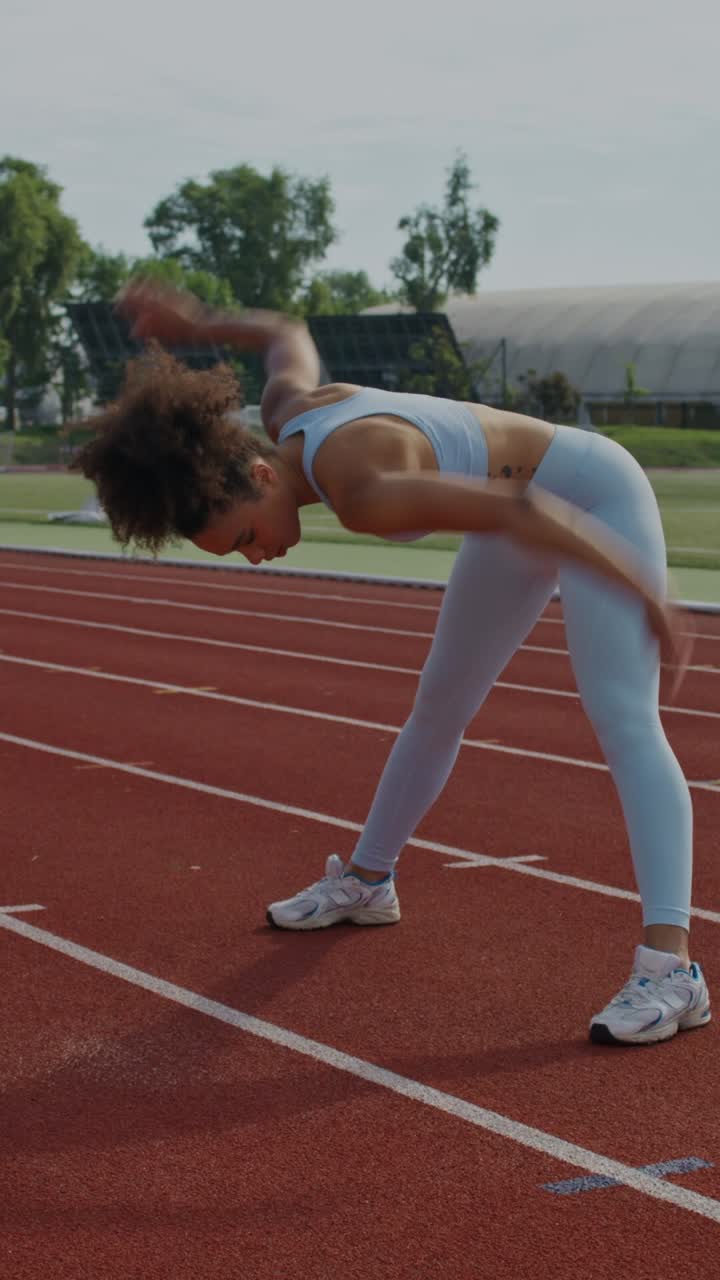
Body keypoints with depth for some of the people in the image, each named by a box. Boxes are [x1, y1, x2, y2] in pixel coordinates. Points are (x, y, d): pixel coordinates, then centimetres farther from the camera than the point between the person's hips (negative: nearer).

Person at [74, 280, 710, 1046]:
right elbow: (289, 338, 10)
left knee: (624, 719, -24)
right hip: (528, 498, 9)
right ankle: (366, 883, 38)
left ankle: (670, 967, -31)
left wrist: (652, 603, -38)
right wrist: (196, 326, 18)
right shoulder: (285, 417, -14)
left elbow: (524, 513, -42)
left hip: (594, 500, -9)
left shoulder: (361, 495, -38)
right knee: (440, 704, 20)